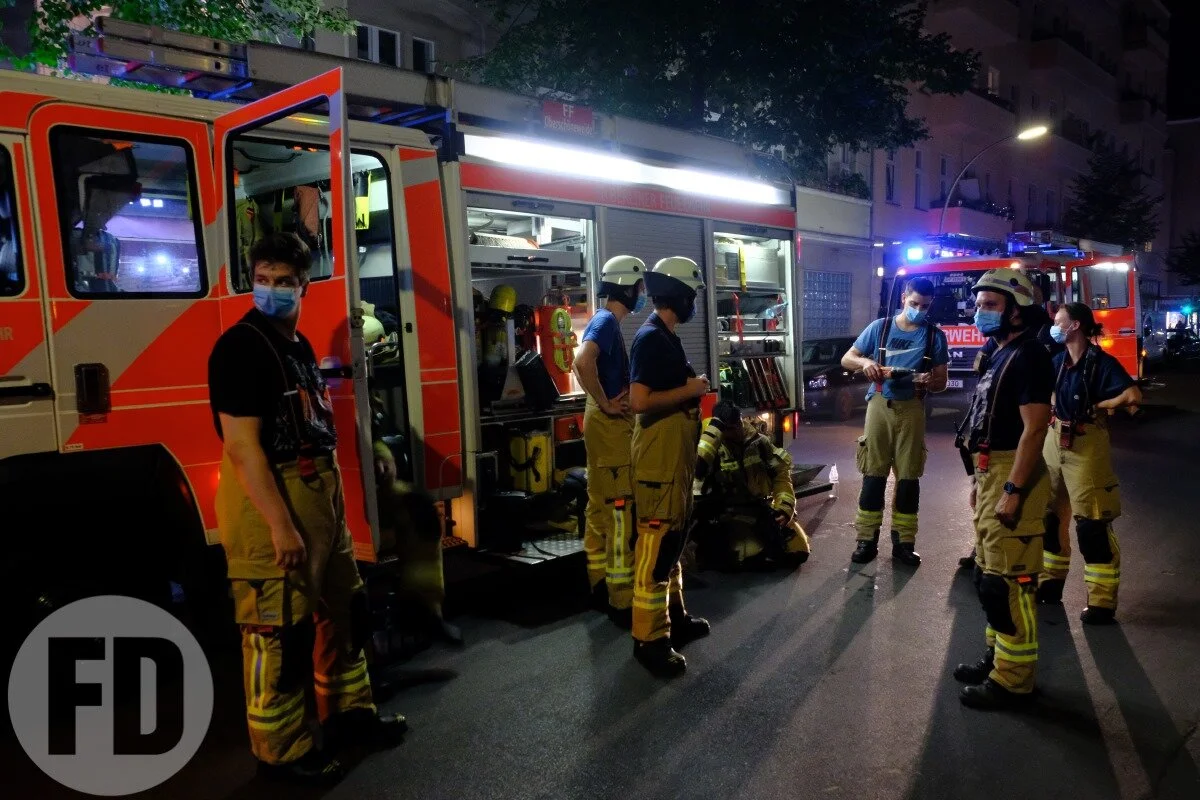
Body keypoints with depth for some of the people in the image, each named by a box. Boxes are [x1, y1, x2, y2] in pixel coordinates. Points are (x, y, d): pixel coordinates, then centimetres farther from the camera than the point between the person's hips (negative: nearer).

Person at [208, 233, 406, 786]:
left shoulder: (299, 345, 12)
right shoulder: (240, 347, -15)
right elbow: (241, 446, -22)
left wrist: (334, 501, 17)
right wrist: (280, 526, -25)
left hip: (318, 497, 9)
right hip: (268, 502, -9)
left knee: (341, 609, 19)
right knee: (277, 630, 1)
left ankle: (347, 712, 35)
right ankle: (281, 751, 16)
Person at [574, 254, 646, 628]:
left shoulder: (606, 321, 16)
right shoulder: (607, 321, -14)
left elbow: (591, 367, 26)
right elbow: (583, 363, -32)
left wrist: (606, 402, 12)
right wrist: (604, 403, -22)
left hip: (606, 422, 10)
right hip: (610, 423, -10)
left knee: (600, 506, 14)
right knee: (619, 511, -7)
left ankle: (601, 586, 24)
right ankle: (623, 601, -2)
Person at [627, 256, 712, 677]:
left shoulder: (667, 337, 15)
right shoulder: (651, 338, -17)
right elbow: (640, 401, -26)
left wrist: (692, 387, 10)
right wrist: (689, 390, -17)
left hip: (676, 453, 11)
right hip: (659, 456, -11)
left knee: (674, 538, 19)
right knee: (656, 542, -5)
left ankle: (673, 617, 32)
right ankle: (650, 639, 2)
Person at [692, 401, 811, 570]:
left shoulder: (759, 441, 2)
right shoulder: (713, 448, -11)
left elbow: (780, 473, 7)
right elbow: (697, 468, -33)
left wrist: (785, 506, -8)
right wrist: (714, 427, -29)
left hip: (763, 509, 4)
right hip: (732, 514, -4)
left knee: (798, 552, -6)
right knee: (750, 554, -28)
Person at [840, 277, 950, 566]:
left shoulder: (934, 335, 4)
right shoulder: (880, 327, 5)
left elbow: (941, 381, 5)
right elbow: (846, 359, 7)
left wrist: (929, 380, -19)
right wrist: (865, 362, -15)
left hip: (912, 408, 0)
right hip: (880, 404, 0)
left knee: (908, 476, 4)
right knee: (873, 473, 1)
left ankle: (903, 542, 13)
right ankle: (867, 539, 7)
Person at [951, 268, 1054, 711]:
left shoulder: (1028, 356, -14)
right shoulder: (1000, 355, 17)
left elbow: (1034, 428, -21)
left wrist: (1013, 491, -24)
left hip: (1013, 478, -11)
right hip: (992, 475, 11)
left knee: (1007, 582, -5)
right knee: (990, 575, 18)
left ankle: (1013, 679, 5)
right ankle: (999, 657, 31)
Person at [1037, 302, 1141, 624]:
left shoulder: (1101, 361, -13)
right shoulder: (1059, 361, 7)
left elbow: (1133, 395, -25)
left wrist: (1097, 406, -14)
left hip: (1086, 445, -7)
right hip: (1055, 440, 7)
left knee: (1091, 524, -5)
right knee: (1050, 515, 15)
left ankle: (1102, 602, 4)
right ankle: (1051, 582, 30)